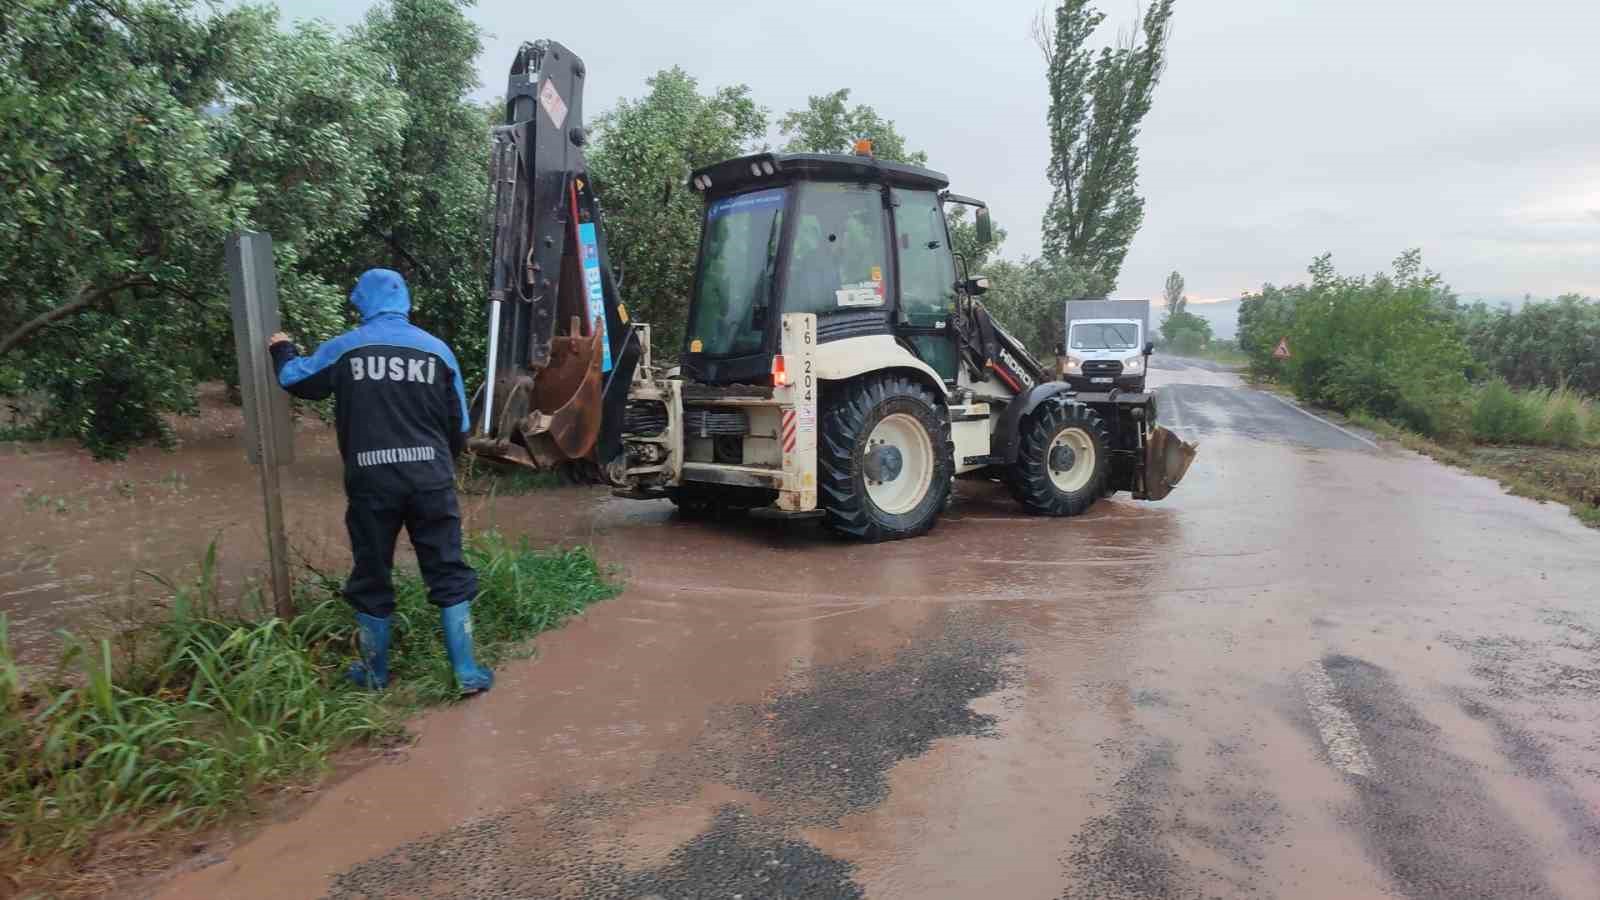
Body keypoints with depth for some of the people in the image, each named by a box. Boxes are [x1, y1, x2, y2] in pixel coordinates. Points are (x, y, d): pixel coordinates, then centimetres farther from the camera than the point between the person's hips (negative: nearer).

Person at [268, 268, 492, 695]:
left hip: (371, 482, 0)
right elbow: (459, 427, 7)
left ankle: (375, 674, 28)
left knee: (371, 580, 16)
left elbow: (296, 380, 20)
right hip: (430, 480, 0)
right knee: (449, 575, 9)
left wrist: (282, 350, 42)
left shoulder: (344, 348, 0)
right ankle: (466, 673, 9)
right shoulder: (437, 350, 2)